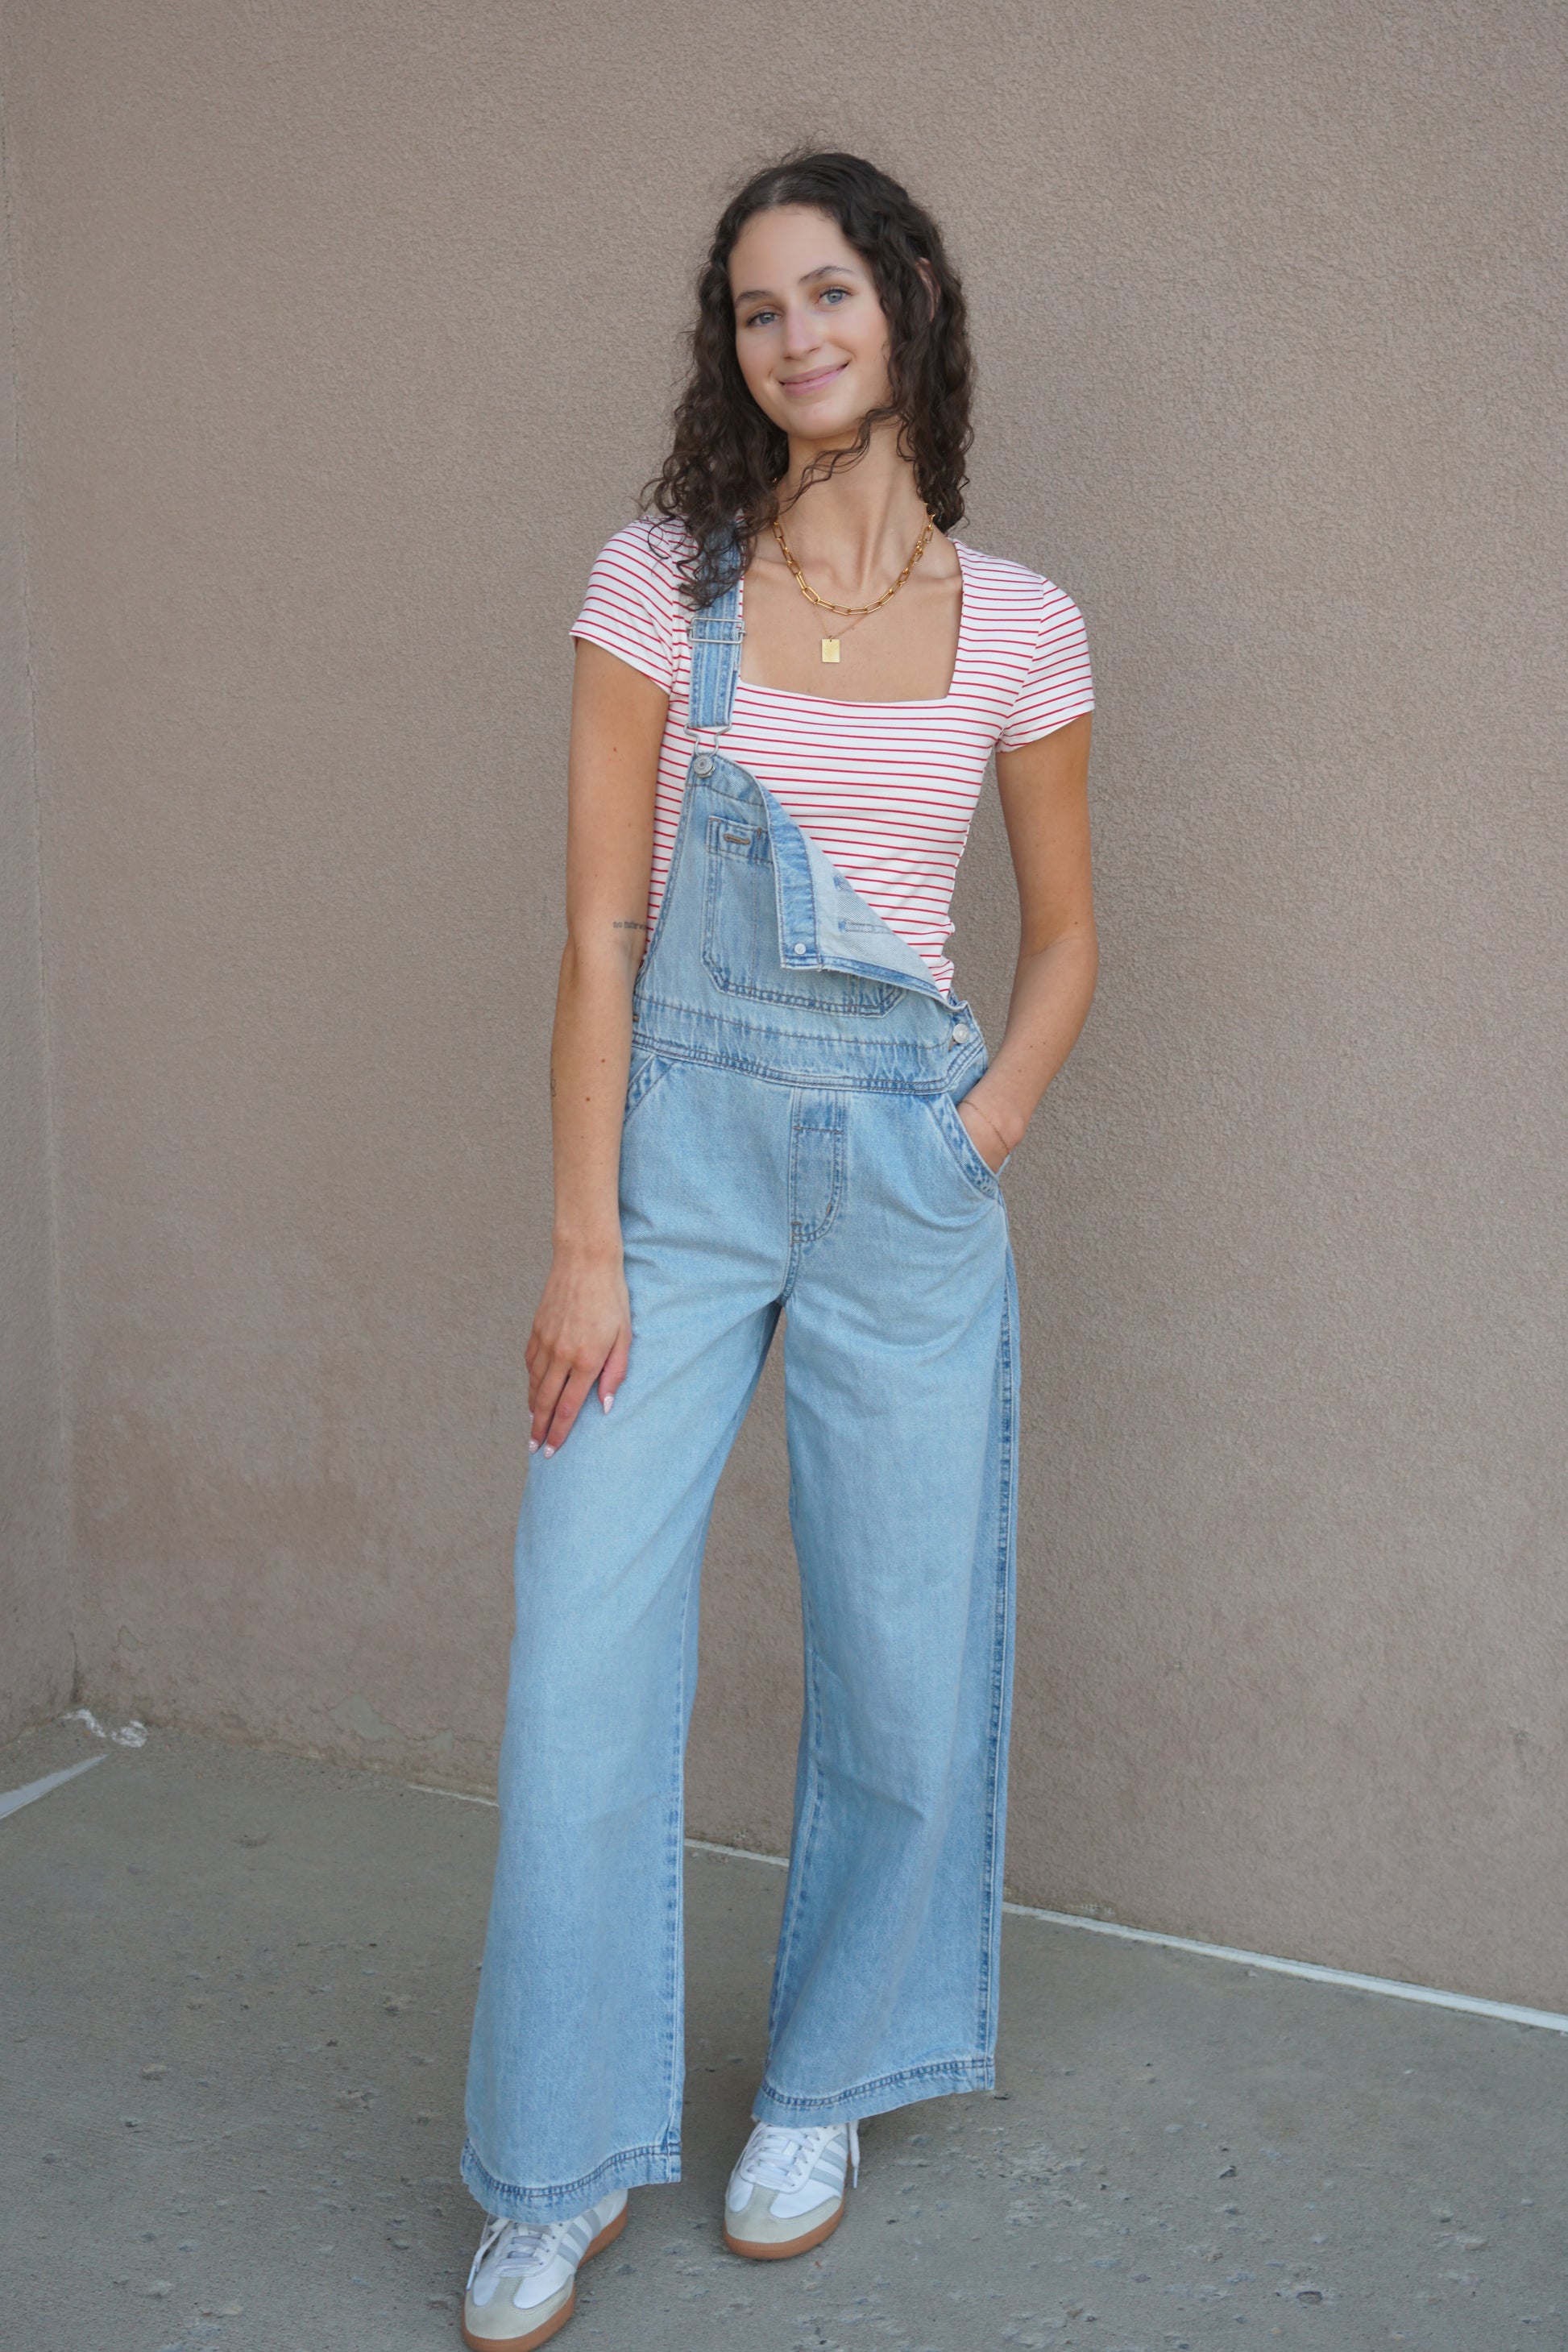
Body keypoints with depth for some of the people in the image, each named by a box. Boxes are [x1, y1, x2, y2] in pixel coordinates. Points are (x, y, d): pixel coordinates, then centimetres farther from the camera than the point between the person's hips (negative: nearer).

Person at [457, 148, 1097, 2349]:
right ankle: (560, 2168, 15)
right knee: (585, 1658, -2)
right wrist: (586, 1240, -9)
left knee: (903, 1656, 8)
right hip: (677, 1147, -1)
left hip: (903, 1169, 1)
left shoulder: (1018, 627, 3)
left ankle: (823, 2088, 32)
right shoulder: (661, 582, -1)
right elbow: (601, 926, -4)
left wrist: (984, 1135, -2)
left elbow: (1065, 936, 13)